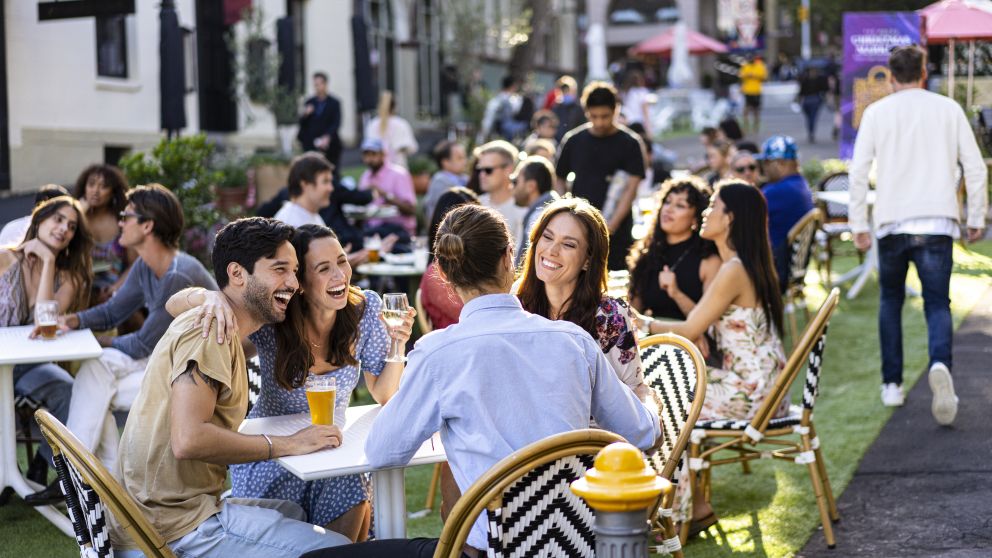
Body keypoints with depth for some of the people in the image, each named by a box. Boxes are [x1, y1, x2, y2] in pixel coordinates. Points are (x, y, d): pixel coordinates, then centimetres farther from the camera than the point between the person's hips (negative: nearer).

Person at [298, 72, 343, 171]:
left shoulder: (334, 103, 1)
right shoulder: (310, 102, 11)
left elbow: (336, 124, -6)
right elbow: (302, 123, 13)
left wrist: (327, 137, -20)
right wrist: (305, 115, -8)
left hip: (329, 145, -3)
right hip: (311, 145, 3)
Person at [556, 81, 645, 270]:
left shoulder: (630, 143, -1)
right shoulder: (573, 140, 7)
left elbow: (631, 188, -7)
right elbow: (559, 179, 14)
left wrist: (612, 224, -17)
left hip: (616, 232, -2)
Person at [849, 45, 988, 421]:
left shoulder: (877, 113, 4)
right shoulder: (949, 109, 6)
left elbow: (858, 172, -1)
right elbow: (975, 168, 4)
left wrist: (859, 225, 4)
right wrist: (976, 218, 13)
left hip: (891, 224, 0)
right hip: (937, 223, 0)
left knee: (890, 301, 17)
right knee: (938, 304, 2)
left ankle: (892, 384, 16)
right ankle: (940, 364, -28)